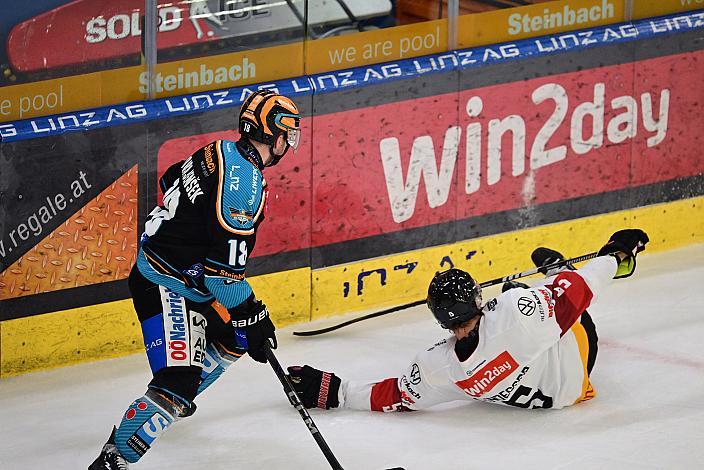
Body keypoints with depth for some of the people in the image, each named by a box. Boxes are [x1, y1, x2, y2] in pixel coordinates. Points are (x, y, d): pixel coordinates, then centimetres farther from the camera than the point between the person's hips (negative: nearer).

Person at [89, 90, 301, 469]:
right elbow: (226, 266, -26)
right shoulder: (246, 182, -24)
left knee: (231, 341, 28)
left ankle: (176, 403, 42)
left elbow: (170, 181, 24)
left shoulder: (220, 152, 4)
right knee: (177, 382, -19)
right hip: (165, 289, -10)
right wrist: (251, 319, -19)